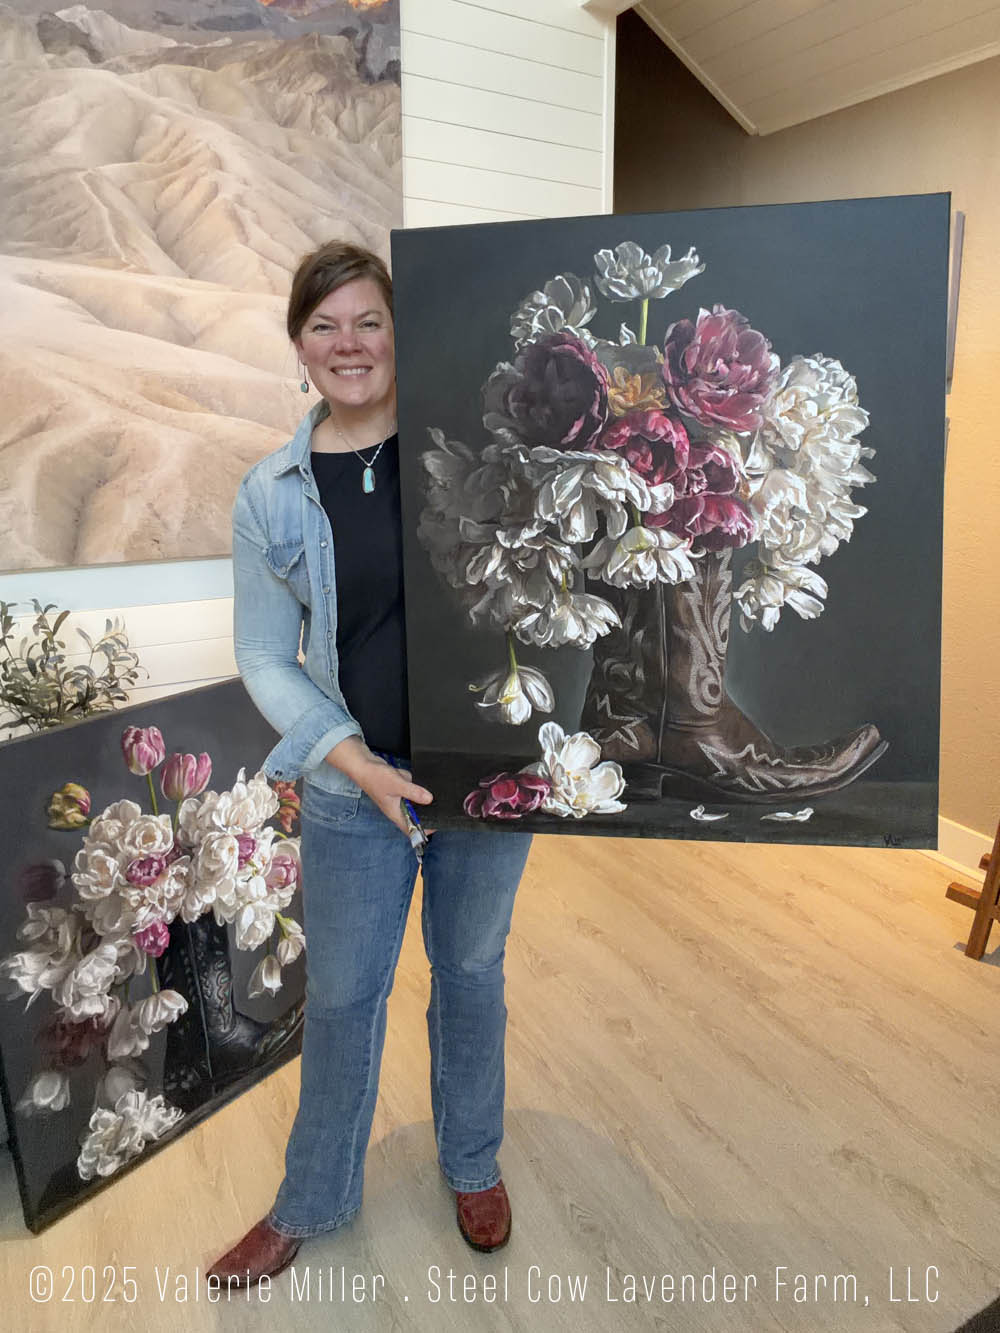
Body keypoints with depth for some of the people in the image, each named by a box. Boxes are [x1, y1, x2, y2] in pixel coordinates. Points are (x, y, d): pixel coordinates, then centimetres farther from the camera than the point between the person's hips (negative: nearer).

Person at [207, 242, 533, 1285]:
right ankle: (314, 1200, 42)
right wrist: (358, 763, -12)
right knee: (341, 995, 15)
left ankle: (473, 1163, 46)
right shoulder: (271, 496, -2)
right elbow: (265, 660, 0)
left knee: (470, 970, 18)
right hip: (354, 783, 1)